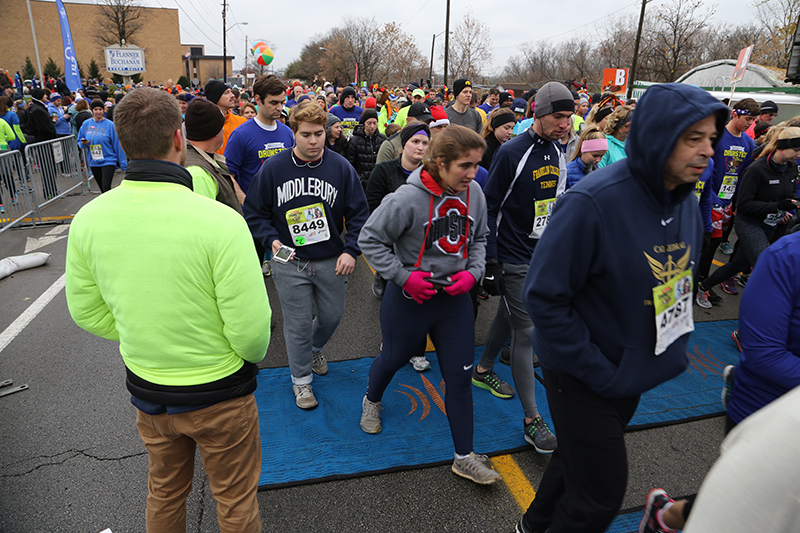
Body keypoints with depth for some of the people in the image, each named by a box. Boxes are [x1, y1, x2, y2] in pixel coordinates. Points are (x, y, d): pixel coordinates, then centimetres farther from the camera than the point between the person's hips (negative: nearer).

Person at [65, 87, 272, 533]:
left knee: (165, 493, 30)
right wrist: (253, 355, -2)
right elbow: (251, 329, -25)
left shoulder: (88, 219, -11)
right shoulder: (220, 221, -28)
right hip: (219, 394, -4)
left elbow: (87, 312, 0)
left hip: (146, 389, 5)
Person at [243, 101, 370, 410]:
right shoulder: (273, 168, -7)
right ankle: (301, 379, 30)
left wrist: (351, 250, -13)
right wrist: (271, 239, -14)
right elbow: (254, 213, 2)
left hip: (331, 262, 2)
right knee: (297, 324, 8)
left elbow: (359, 214, -1)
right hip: (290, 264, -1)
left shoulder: (341, 167, -5)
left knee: (332, 315, 16)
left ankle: (314, 348, 50)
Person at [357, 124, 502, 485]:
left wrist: (473, 271, -6)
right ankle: (372, 400, 56)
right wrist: (404, 275, -19)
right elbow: (370, 239, -13)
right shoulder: (408, 198, -21)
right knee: (394, 358, 20)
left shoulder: (473, 193, -5)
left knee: (460, 376, 7)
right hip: (409, 297, -4)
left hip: (455, 298, 4)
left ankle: (465, 457, 24)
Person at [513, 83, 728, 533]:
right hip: (584, 378, -7)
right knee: (601, 494, 6)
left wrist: (674, 347, 4)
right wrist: (597, 370, -22)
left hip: (633, 373, 7)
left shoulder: (685, 202, -2)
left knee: (577, 460, 26)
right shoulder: (592, 203, -27)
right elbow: (544, 296, -25)